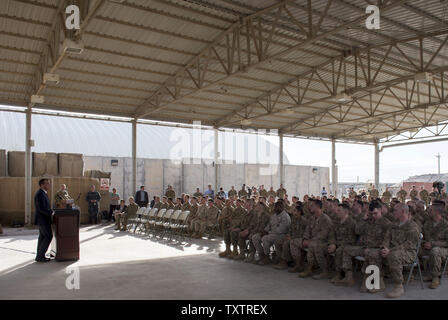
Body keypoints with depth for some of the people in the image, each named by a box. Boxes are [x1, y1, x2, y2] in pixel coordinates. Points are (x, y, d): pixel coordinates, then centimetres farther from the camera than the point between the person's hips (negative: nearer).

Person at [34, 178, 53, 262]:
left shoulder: (43, 193, 13)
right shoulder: (40, 194, -19)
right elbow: (41, 208, -24)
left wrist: (52, 211, 8)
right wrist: (51, 213, -18)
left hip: (42, 219, 10)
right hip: (43, 219, -10)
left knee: (43, 237, 12)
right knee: (48, 236, -7)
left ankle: (39, 256, 17)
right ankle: (40, 256, -2)